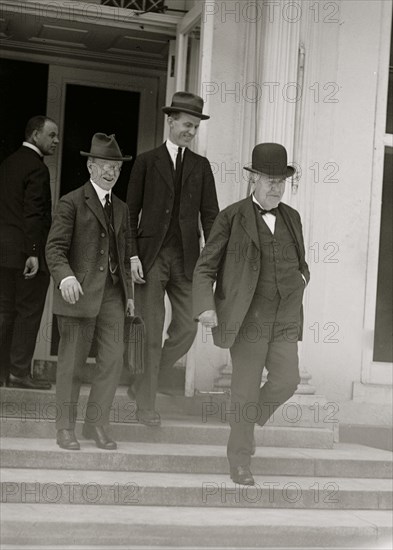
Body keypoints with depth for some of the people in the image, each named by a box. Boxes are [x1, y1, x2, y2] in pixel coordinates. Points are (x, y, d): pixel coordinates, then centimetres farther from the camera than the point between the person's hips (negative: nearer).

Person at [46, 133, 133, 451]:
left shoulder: (121, 208, 19)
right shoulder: (72, 203, -1)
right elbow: (55, 247, -9)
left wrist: (129, 292, 14)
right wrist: (65, 276, -26)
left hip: (112, 293, 5)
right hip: (79, 291, -5)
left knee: (113, 358, -1)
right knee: (73, 360, 0)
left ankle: (97, 424, 11)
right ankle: (66, 427, 11)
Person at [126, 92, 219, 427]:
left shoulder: (201, 166, 12)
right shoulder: (147, 161, 4)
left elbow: (210, 215, 8)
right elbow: (131, 212, 3)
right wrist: (132, 255, -8)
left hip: (186, 258, 3)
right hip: (151, 256, -3)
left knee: (187, 329, -1)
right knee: (151, 333, -1)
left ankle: (144, 381, 21)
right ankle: (146, 404, 10)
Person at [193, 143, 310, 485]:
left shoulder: (291, 218, 10)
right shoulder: (232, 218, -4)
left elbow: (300, 264, 25)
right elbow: (206, 268, -6)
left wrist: (301, 279, 5)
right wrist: (205, 307, -21)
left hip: (283, 318, 4)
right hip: (247, 317, -4)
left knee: (286, 381, -10)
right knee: (246, 388, -2)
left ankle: (247, 419, 21)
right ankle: (240, 457, 16)